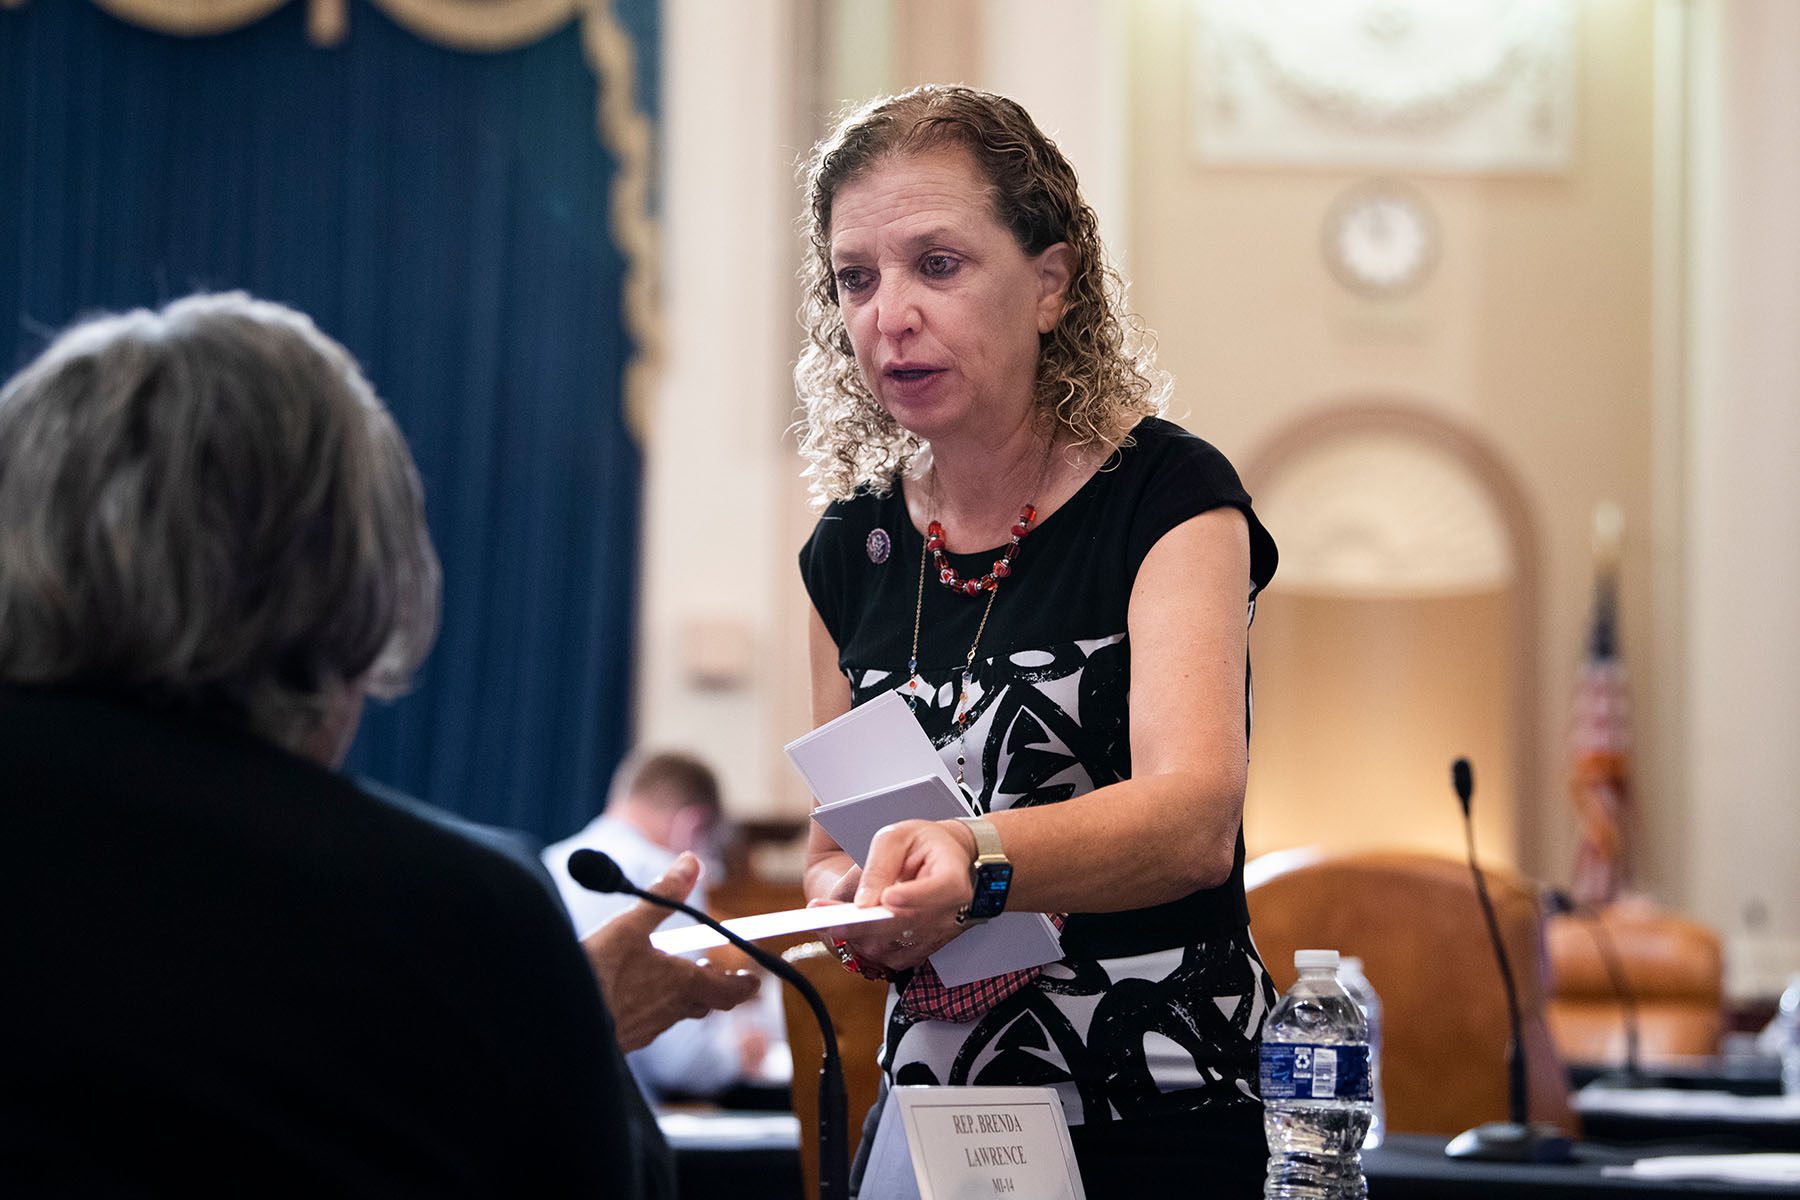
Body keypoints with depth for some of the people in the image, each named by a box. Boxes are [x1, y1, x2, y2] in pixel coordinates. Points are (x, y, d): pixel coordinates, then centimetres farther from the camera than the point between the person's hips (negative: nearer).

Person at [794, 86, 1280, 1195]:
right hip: (929, 1108, 5)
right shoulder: (853, 549, 8)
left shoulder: (1168, 497, -7)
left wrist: (971, 858, -42)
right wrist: (850, 902, -7)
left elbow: (1196, 815, -23)